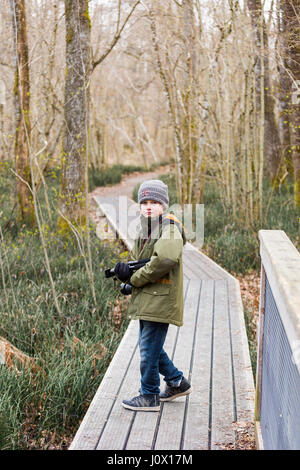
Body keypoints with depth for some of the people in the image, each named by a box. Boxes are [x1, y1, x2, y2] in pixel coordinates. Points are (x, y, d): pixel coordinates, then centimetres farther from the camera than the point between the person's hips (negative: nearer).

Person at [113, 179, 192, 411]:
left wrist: (134, 278, -17)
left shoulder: (169, 228, -12)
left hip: (161, 299, -9)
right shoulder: (146, 229, 16)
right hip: (147, 300, 9)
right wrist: (125, 268, -8)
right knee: (151, 347, 18)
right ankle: (178, 383, 33)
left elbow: (165, 260, -28)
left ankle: (149, 397, 11)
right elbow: (137, 258, 17)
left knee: (149, 349, -3)